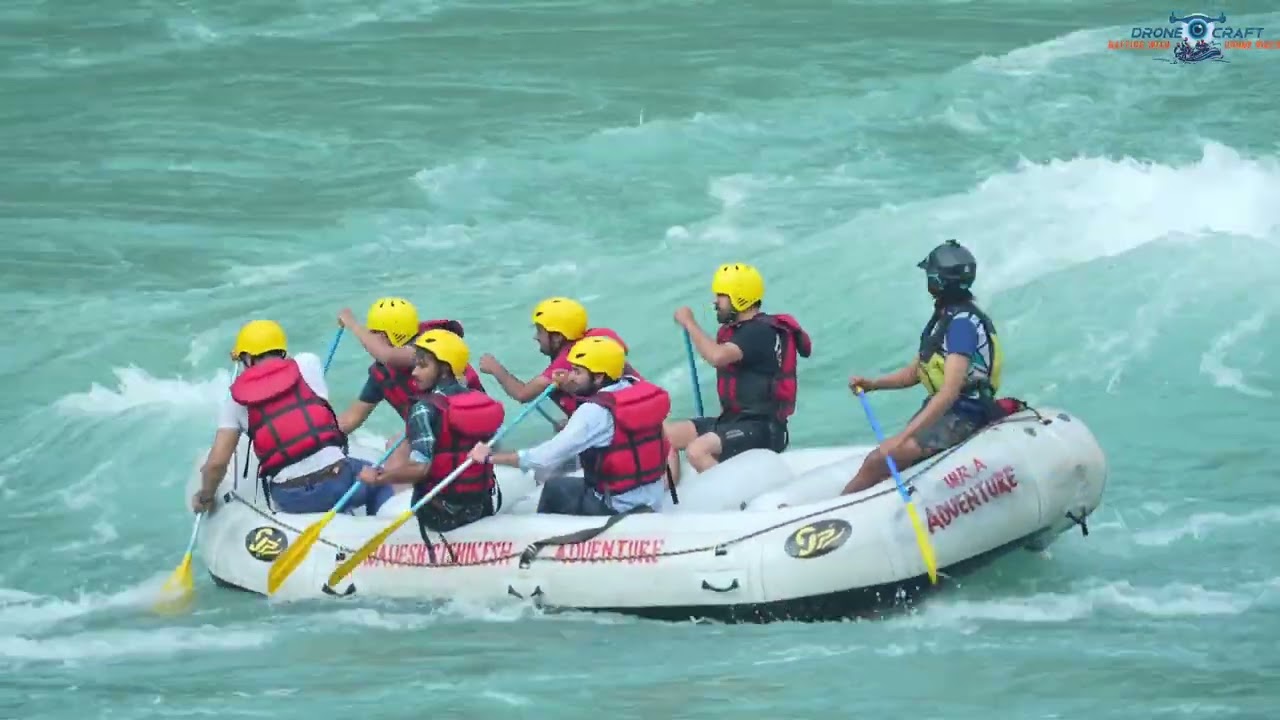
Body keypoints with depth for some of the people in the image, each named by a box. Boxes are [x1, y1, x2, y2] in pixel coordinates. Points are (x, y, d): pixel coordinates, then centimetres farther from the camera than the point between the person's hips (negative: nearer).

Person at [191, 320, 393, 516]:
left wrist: (206, 495, 19)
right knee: (378, 479, 30)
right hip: (335, 480, -2)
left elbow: (217, 463, 0)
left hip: (290, 501, 2)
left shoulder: (237, 401, 4)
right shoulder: (307, 363, 2)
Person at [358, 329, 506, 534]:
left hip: (439, 516, -6)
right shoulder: (483, 402, 2)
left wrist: (377, 478, -11)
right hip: (482, 510, 6)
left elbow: (420, 468, -24)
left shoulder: (425, 409, -15)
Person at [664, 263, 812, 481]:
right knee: (666, 434, 3)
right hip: (733, 420, 10)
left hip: (761, 428, -10)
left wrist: (689, 323, -18)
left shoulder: (762, 331, -16)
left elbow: (717, 356, -31)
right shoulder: (733, 330, 15)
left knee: (697, 450, -30)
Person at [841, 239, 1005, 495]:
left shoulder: (963, 323, -20)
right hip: (942, 410, 10)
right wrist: (872, 384, 2)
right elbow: (914, 372, 19)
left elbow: (950, 392, -28)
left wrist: (904, 436, -34)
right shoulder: (944, 316, 13)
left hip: (961, 420, -10)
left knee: (877, 462, -20)